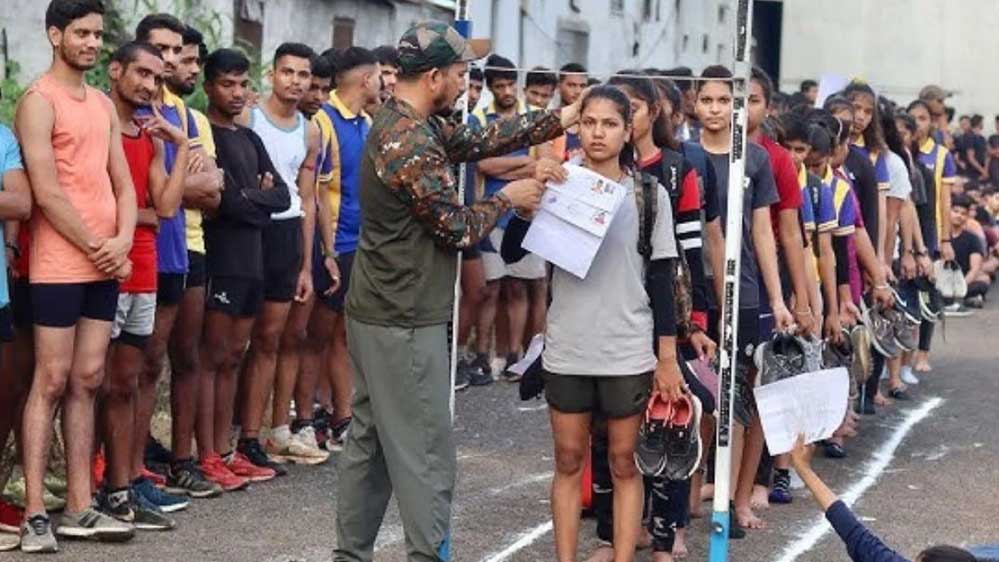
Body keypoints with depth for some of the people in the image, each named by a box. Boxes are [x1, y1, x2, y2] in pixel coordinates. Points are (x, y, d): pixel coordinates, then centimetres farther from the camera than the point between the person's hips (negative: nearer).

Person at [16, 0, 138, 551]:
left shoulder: (104, 105, 16)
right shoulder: (38, 102, -8)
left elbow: (123, 184, 13)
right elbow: (47, 194, -15)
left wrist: (122, 242, -5)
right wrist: (98, 248, -9)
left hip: (106, 266, 7)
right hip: (59, 267, -7)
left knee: (86, 382, 8)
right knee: (50, 383, -5)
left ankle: (79, 507, 12)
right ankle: (35, 514, -2)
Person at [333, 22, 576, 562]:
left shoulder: (401, 122, 9)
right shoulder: (413, 145, -22)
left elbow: (480, 139, 12)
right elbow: (457, 229, -16)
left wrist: (563, 118, 10)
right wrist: (507, 199, 1)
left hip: (378, 312, 10)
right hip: (405, 323, -10)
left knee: (370, 440, 14)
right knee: (425, 452, -3)